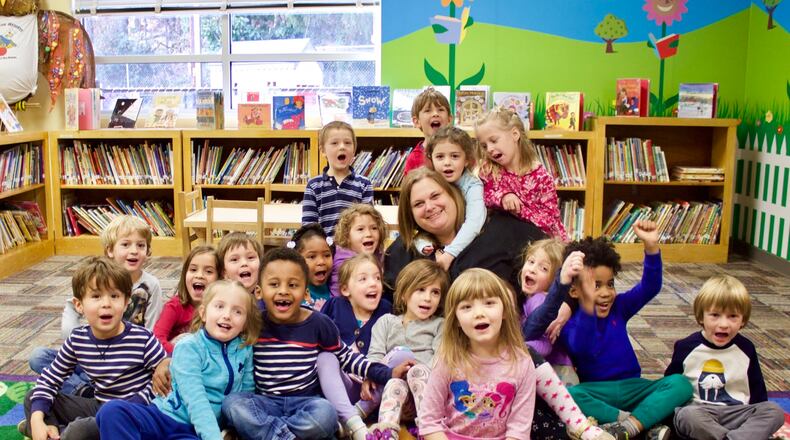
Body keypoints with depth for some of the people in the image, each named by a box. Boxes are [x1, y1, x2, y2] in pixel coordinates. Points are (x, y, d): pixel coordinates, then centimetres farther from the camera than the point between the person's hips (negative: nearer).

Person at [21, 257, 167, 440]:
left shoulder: (143, 340, -20)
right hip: (98, 406, 6)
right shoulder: (77, 340, -4)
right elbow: (49, 379, 6)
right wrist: (37, 419, -10)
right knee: (32, 398, 6)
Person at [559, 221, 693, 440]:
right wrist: (588, 309, -43)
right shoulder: (569, 321, -9)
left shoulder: (618, 307, 6)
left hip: (631, 387, 4)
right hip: (596, 392, -4)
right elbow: (581, 350, -29)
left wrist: (651, 246, -19)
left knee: (680, 383, -19)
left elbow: (650, 287, -5)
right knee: (568, 395, -36)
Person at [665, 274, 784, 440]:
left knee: (774, 411, -22)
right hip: (697, 410, -3)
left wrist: (761, 423, 11)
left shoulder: (746, 349, 7)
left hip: (736, 413, 3)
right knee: (686, 415, -36)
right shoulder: (686, 347, 0)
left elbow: (757, 389, 16)